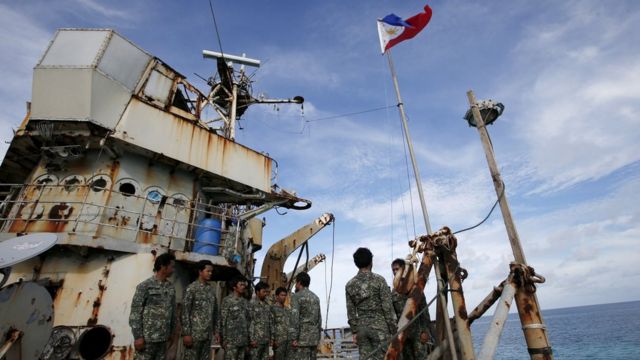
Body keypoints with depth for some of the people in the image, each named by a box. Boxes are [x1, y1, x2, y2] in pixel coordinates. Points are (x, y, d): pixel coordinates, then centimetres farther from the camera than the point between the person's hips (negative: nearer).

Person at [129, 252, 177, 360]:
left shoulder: (171, 288, 7)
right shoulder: (145, 286, -8)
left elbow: (172, 311, 11)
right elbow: (135, 312, -9)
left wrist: (171, 332, 9)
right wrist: (138, 336, -13)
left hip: (163, 338, 5)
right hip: (147, 337, -5)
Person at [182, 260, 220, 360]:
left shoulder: (212, 289, 11)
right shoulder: (192, 288, -6)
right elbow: (185, 312, -10)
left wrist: (216, 331, 10)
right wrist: (186, 333, -14)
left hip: (208, 334, 6)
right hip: (194, 333, -6)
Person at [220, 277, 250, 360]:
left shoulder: (245, 302, 12)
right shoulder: (227, 300, -5)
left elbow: (247, 320, 14)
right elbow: (223, 320, -8)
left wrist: (248, 339, 11)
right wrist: (224, 339, -12)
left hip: (243, 340, 6)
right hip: (231, 339, -6)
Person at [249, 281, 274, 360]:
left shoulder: (267, 305, 12)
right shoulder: (252, 305, -7)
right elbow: (250, 323, -11)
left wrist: (271, 337, 10)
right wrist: (252, 339, -14)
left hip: (266, 340, 6)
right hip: (256, 339, -6)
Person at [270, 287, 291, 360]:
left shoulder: (288, 310, 17)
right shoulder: (273, 308, -4)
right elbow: (271, 326, -9)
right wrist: (274, 340, -14)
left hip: (288, 340, 6)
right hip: (279, 340, -6)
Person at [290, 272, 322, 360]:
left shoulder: (296, 296, -7)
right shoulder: (315, 297, 14)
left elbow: (295, 317, -17)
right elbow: (319, 319, 15)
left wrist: (294, 338, -17)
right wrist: (317, 340, 19)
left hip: (302, 337, -7)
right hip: (314, 336, 7)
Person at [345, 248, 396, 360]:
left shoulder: (350, 284, 3)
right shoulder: (379, 280, -7)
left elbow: (351, 312, 6)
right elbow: (387, 307, -7)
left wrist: (354, 331, 13)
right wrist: (393, 329, -1)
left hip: (361, 327, 4)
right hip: (379, 326, -3)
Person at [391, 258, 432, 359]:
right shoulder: (393, 293, 10)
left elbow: (423, 309, -5)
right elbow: (392, 314, 11)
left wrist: (425, 330, -11)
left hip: (418, 331, -4)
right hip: (403, 333, 4)